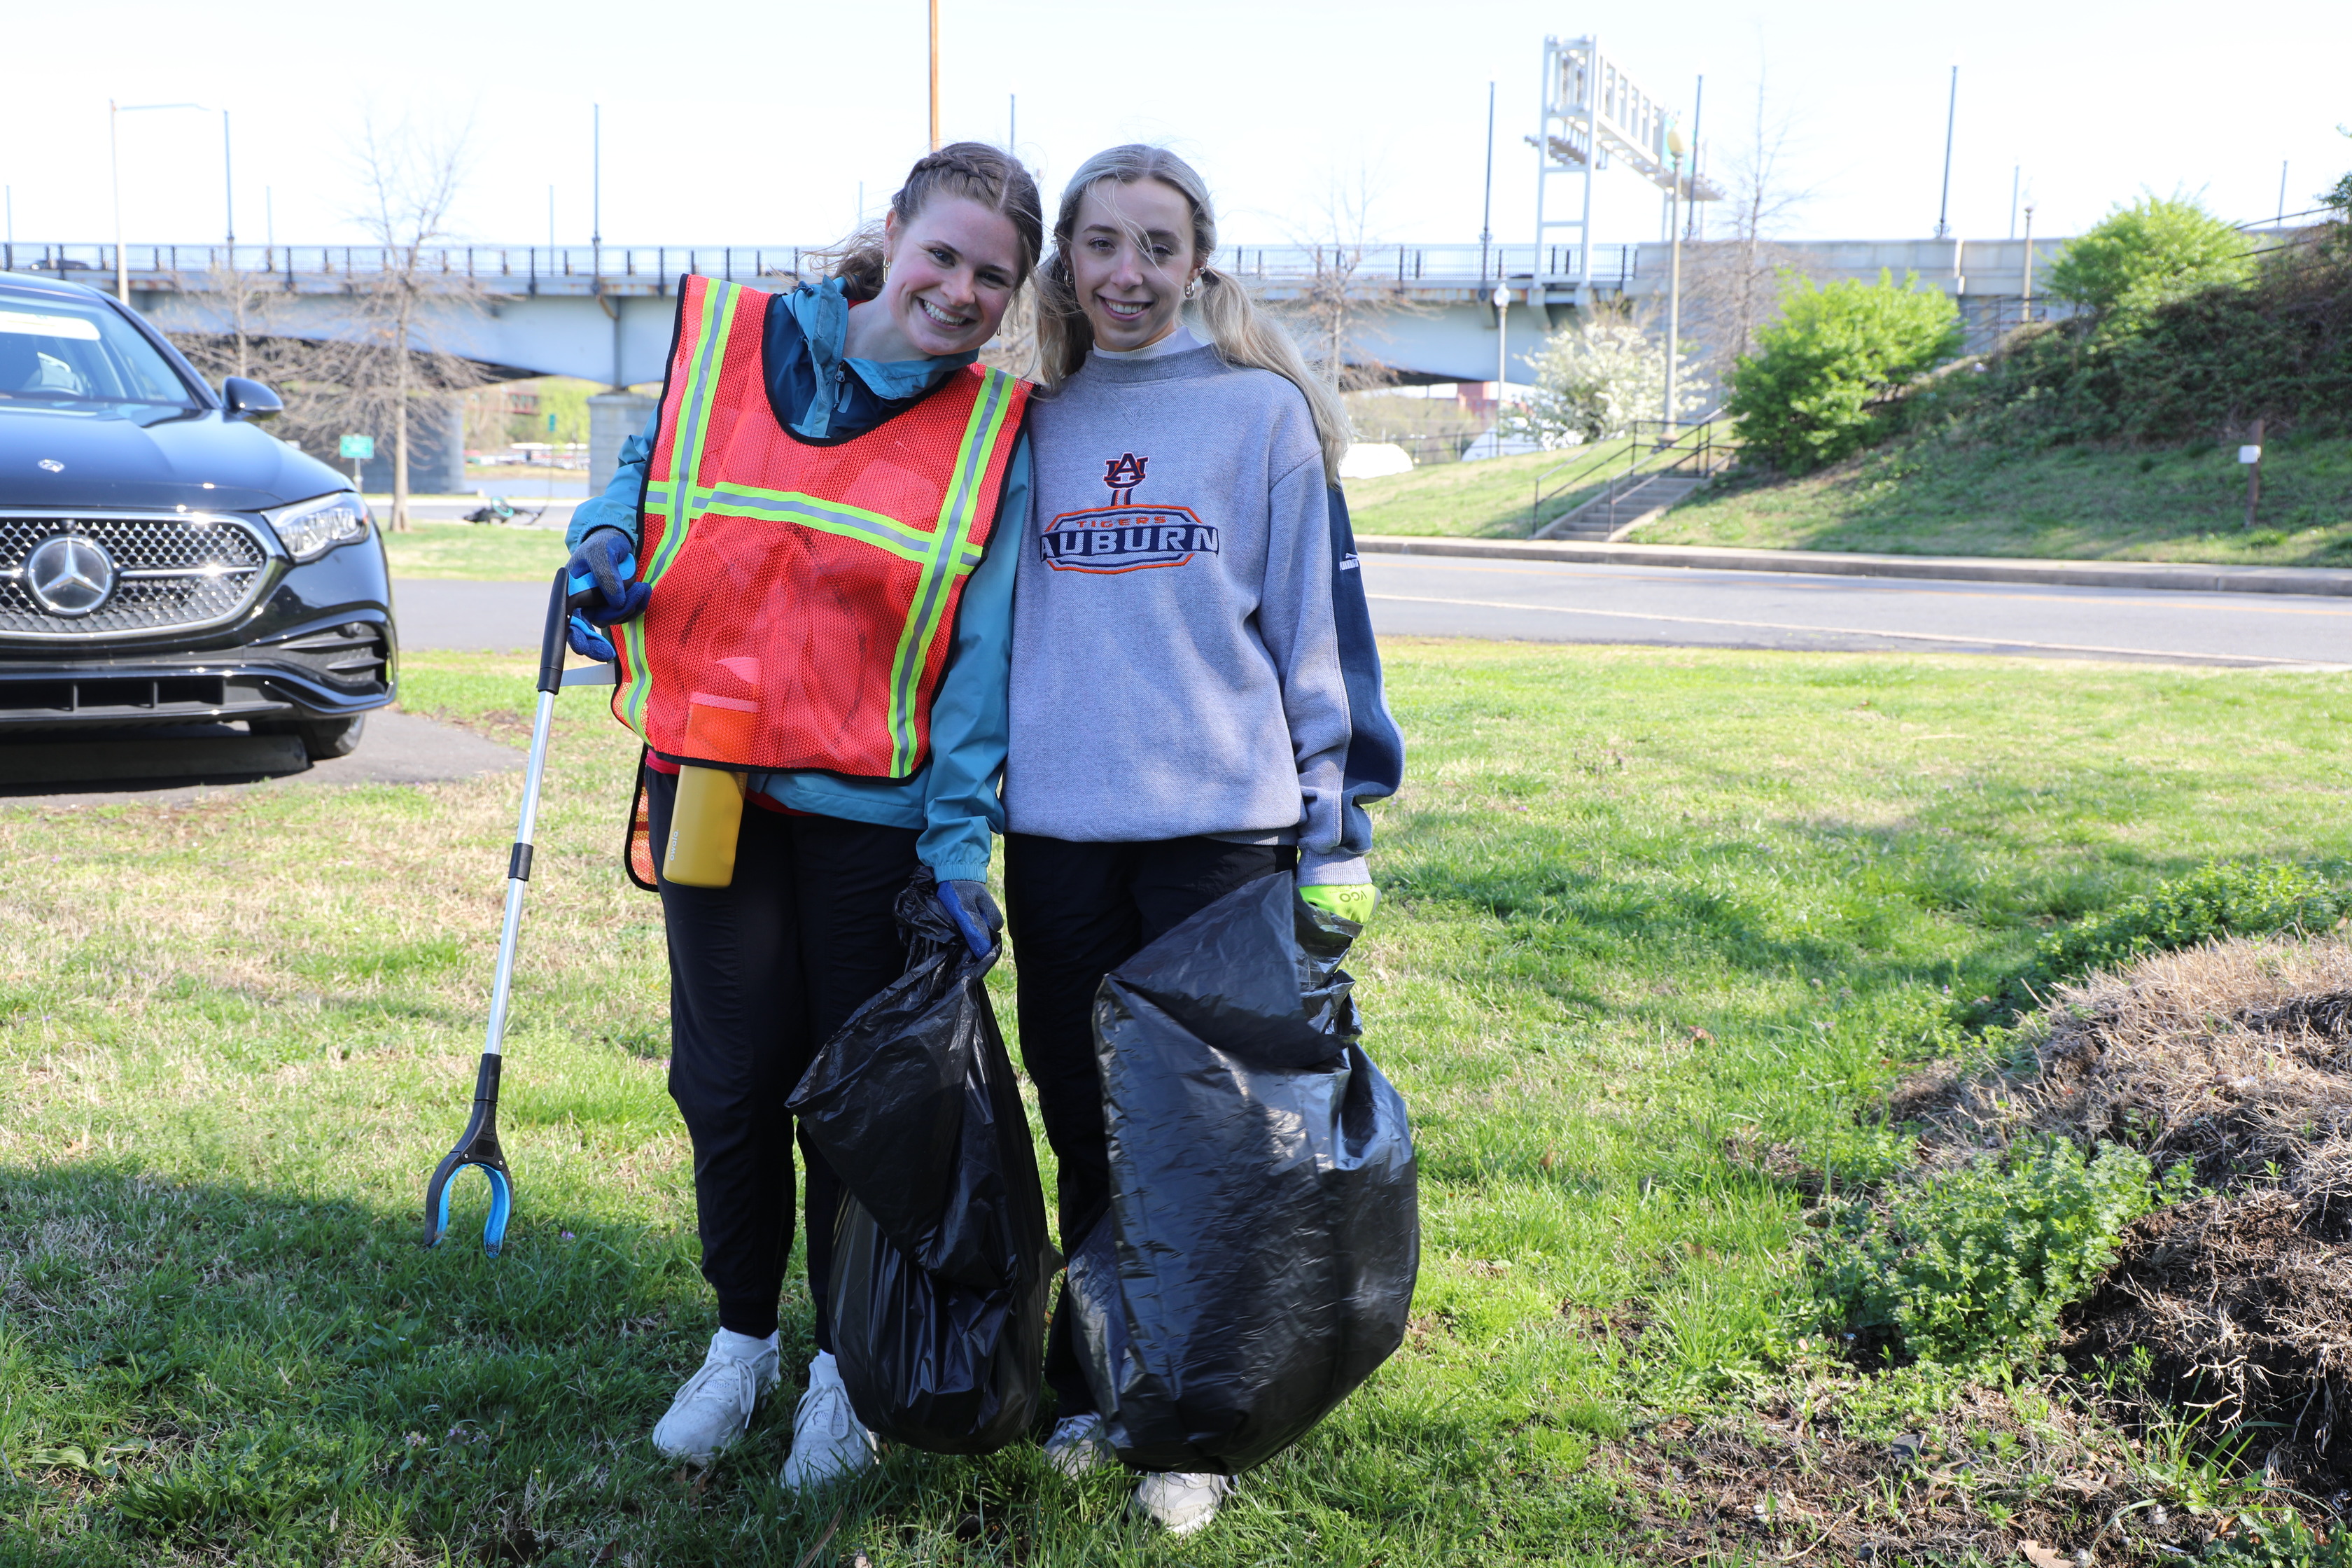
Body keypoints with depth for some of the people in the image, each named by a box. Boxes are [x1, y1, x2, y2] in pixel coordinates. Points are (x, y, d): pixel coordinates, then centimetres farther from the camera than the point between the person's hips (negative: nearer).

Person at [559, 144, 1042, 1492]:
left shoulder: (995, 434, -2)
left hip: (873, 807, -2)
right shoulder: (724, 337, 1)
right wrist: (607, 539, -5)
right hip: (710, 776, 2)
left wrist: (961, 845, -11)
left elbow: (984, 656, -4)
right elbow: (648, 467, 19)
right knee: (730, 1075, 10)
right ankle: (743, 1340, 32)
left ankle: (846, 1365, 26)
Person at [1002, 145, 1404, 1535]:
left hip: (1221, 822, -3)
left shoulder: (1264, 412, 1)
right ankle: (1093, 1390, 27)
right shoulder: (1033, 422, 11)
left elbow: (1320, 625, 0)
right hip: (1057, 829, 3)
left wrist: (1337, 834, -4)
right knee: (1085, 1130, 11)